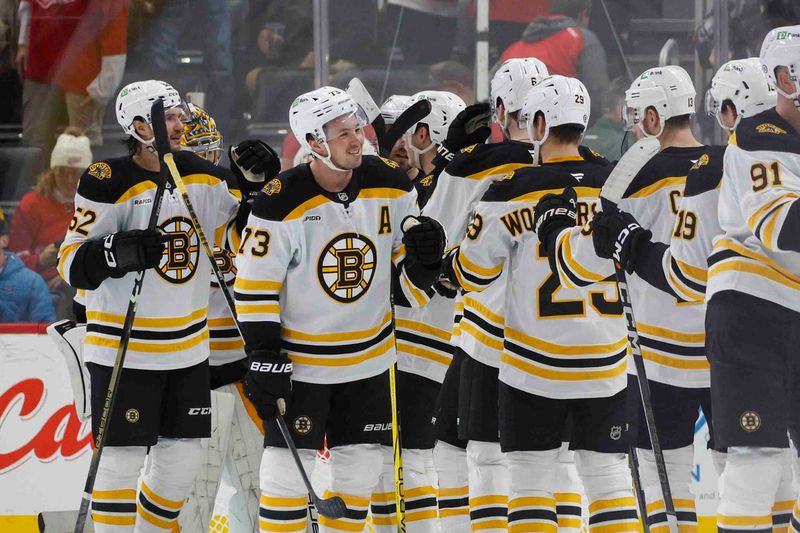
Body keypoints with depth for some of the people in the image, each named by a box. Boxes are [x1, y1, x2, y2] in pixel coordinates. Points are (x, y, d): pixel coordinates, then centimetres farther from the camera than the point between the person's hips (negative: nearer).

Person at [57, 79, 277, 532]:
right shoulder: (110, 183, -14)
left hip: (187, 348, 6)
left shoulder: (202, 175, 4)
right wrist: (119, 252, -32)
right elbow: (72, 263, -14)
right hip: (124, 349, -6)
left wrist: (256, 183, -3)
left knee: (184, 456, 10)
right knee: (123, 457, -4)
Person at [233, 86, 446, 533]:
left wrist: (423, 257, -19)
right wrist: (264, 357, -14)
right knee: (289, 467, -5)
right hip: (298, 358, -4)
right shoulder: (282, 202, -19)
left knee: (361, 468, 11)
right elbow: (255, 284, -12)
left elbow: (407, 285, 4)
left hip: (369, 358, 4)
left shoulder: (392, 186, -6)